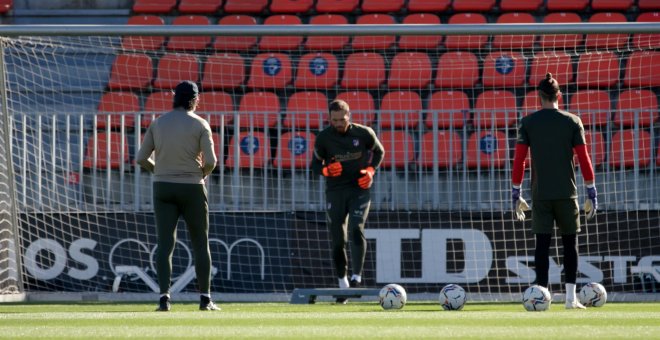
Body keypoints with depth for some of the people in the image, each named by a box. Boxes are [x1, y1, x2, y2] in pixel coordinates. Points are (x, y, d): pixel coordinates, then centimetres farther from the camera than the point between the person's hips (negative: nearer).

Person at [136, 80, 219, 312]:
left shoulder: (158, 123, 4)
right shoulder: (199, 124, -5)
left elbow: (141, 158, 2)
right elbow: (210, 160, -12)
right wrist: (202, 173, 9)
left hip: (162, 188, 2)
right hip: (192, 188, -2)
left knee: (165, 244, 0)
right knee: (200, 243, 7)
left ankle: (164, 298, -11)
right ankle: (205, 299, 7)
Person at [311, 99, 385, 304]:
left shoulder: (364, 133, -6)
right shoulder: (324, 138, -4)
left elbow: (379, 151, 12)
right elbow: (315, 164, 5)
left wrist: (371, 170, -5)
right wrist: (326, 170, -18)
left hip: (359, 189, -2)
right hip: (335, 192, 2)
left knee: (356, 229, -21)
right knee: (338, 240, 2)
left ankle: (357, 277, -18)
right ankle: (343, 285, 14)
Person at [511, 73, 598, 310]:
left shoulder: (528, 123, 1)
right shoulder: (572, 121, 0)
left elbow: (518, 160, -1)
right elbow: (584, 160, -1)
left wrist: (515, 194, 5)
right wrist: (592, 194, 5)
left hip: (540, 193, 0)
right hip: (566, 193, 0)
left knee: (542, 243, 1)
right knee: (570, 242, 7)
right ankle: (570, 297, 4)